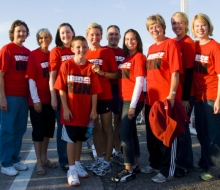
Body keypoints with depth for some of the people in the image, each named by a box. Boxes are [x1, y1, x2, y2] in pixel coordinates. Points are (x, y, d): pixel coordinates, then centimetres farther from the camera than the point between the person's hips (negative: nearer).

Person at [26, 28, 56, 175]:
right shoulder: (33, 55, -5)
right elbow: (31, 78, -9)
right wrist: (36, 99, -13)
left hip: (50, 98, 5)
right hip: (38, 99, -5)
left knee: (49, 128, 12)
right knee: (38, 130, 1)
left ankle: (44, 157, 27)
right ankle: (39, 162, 10)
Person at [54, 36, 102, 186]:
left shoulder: (91, 67, -1)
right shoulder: (66, 65, -5)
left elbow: (94, 91, 0)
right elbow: (61, 89, -6)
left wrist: (94, 109, -3)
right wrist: (65, 108, -10)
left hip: (85, 111, 3)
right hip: (70, 110, -2)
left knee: (80, 138, 15)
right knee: (71, 139, 4)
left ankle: (77, 164, 31)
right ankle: (72, 169, 12)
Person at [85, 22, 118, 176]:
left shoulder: (108, 52, -3)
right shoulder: (85, 53, 8)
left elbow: (116, 75, -5)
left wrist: (101, 72, -17)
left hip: (105, 96, -4)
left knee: (107, 128, 4)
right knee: (95, 128, 12)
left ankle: (107, 161, 12)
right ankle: (99, 159, 25)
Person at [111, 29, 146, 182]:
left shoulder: (139, 57, -8)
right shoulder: (126, 58, 16)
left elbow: (139, 82, -15)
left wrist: (133, 105, -19)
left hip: (133, 101, -8)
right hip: (125, 99, 8)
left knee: (124, 132, -11)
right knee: (131, 132, 12)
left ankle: (129, 170, -4)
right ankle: (135, 165, 22)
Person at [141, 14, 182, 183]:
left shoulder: (171, 44, -7)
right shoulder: (151, 49, 15)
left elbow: (175, 71, -15)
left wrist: (172, 94, -22)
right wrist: (147, 95, 16)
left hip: (167, 98, -8)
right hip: (151, 99, 8)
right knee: (152, 134, 18)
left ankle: (167, 170, 15)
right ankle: (155, 163, 35)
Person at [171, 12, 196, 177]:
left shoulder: (188, 43, -9)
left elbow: (189, 72, -13)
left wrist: (186, 97, -16)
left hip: (185, 93, -7)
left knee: (182, 127, 0)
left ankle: (185, 164, 14)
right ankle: (179, 160, 27)